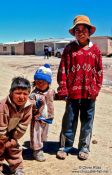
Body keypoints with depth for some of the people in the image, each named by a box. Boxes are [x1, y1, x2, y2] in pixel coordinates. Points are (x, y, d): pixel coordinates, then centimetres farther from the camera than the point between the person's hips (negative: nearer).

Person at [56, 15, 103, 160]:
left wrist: (96, 89, 0)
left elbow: (99, 71, 7)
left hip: (89, 93, 2)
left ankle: (84, 148, 25)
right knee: (69, 121, 7)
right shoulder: (70, 48, 0)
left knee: (87, 121, 11)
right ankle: (65, 147, 21)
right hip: (73, 92, -1)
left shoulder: (95, 50, 5)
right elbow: (63, 69, -3)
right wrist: (63, 89, -8)